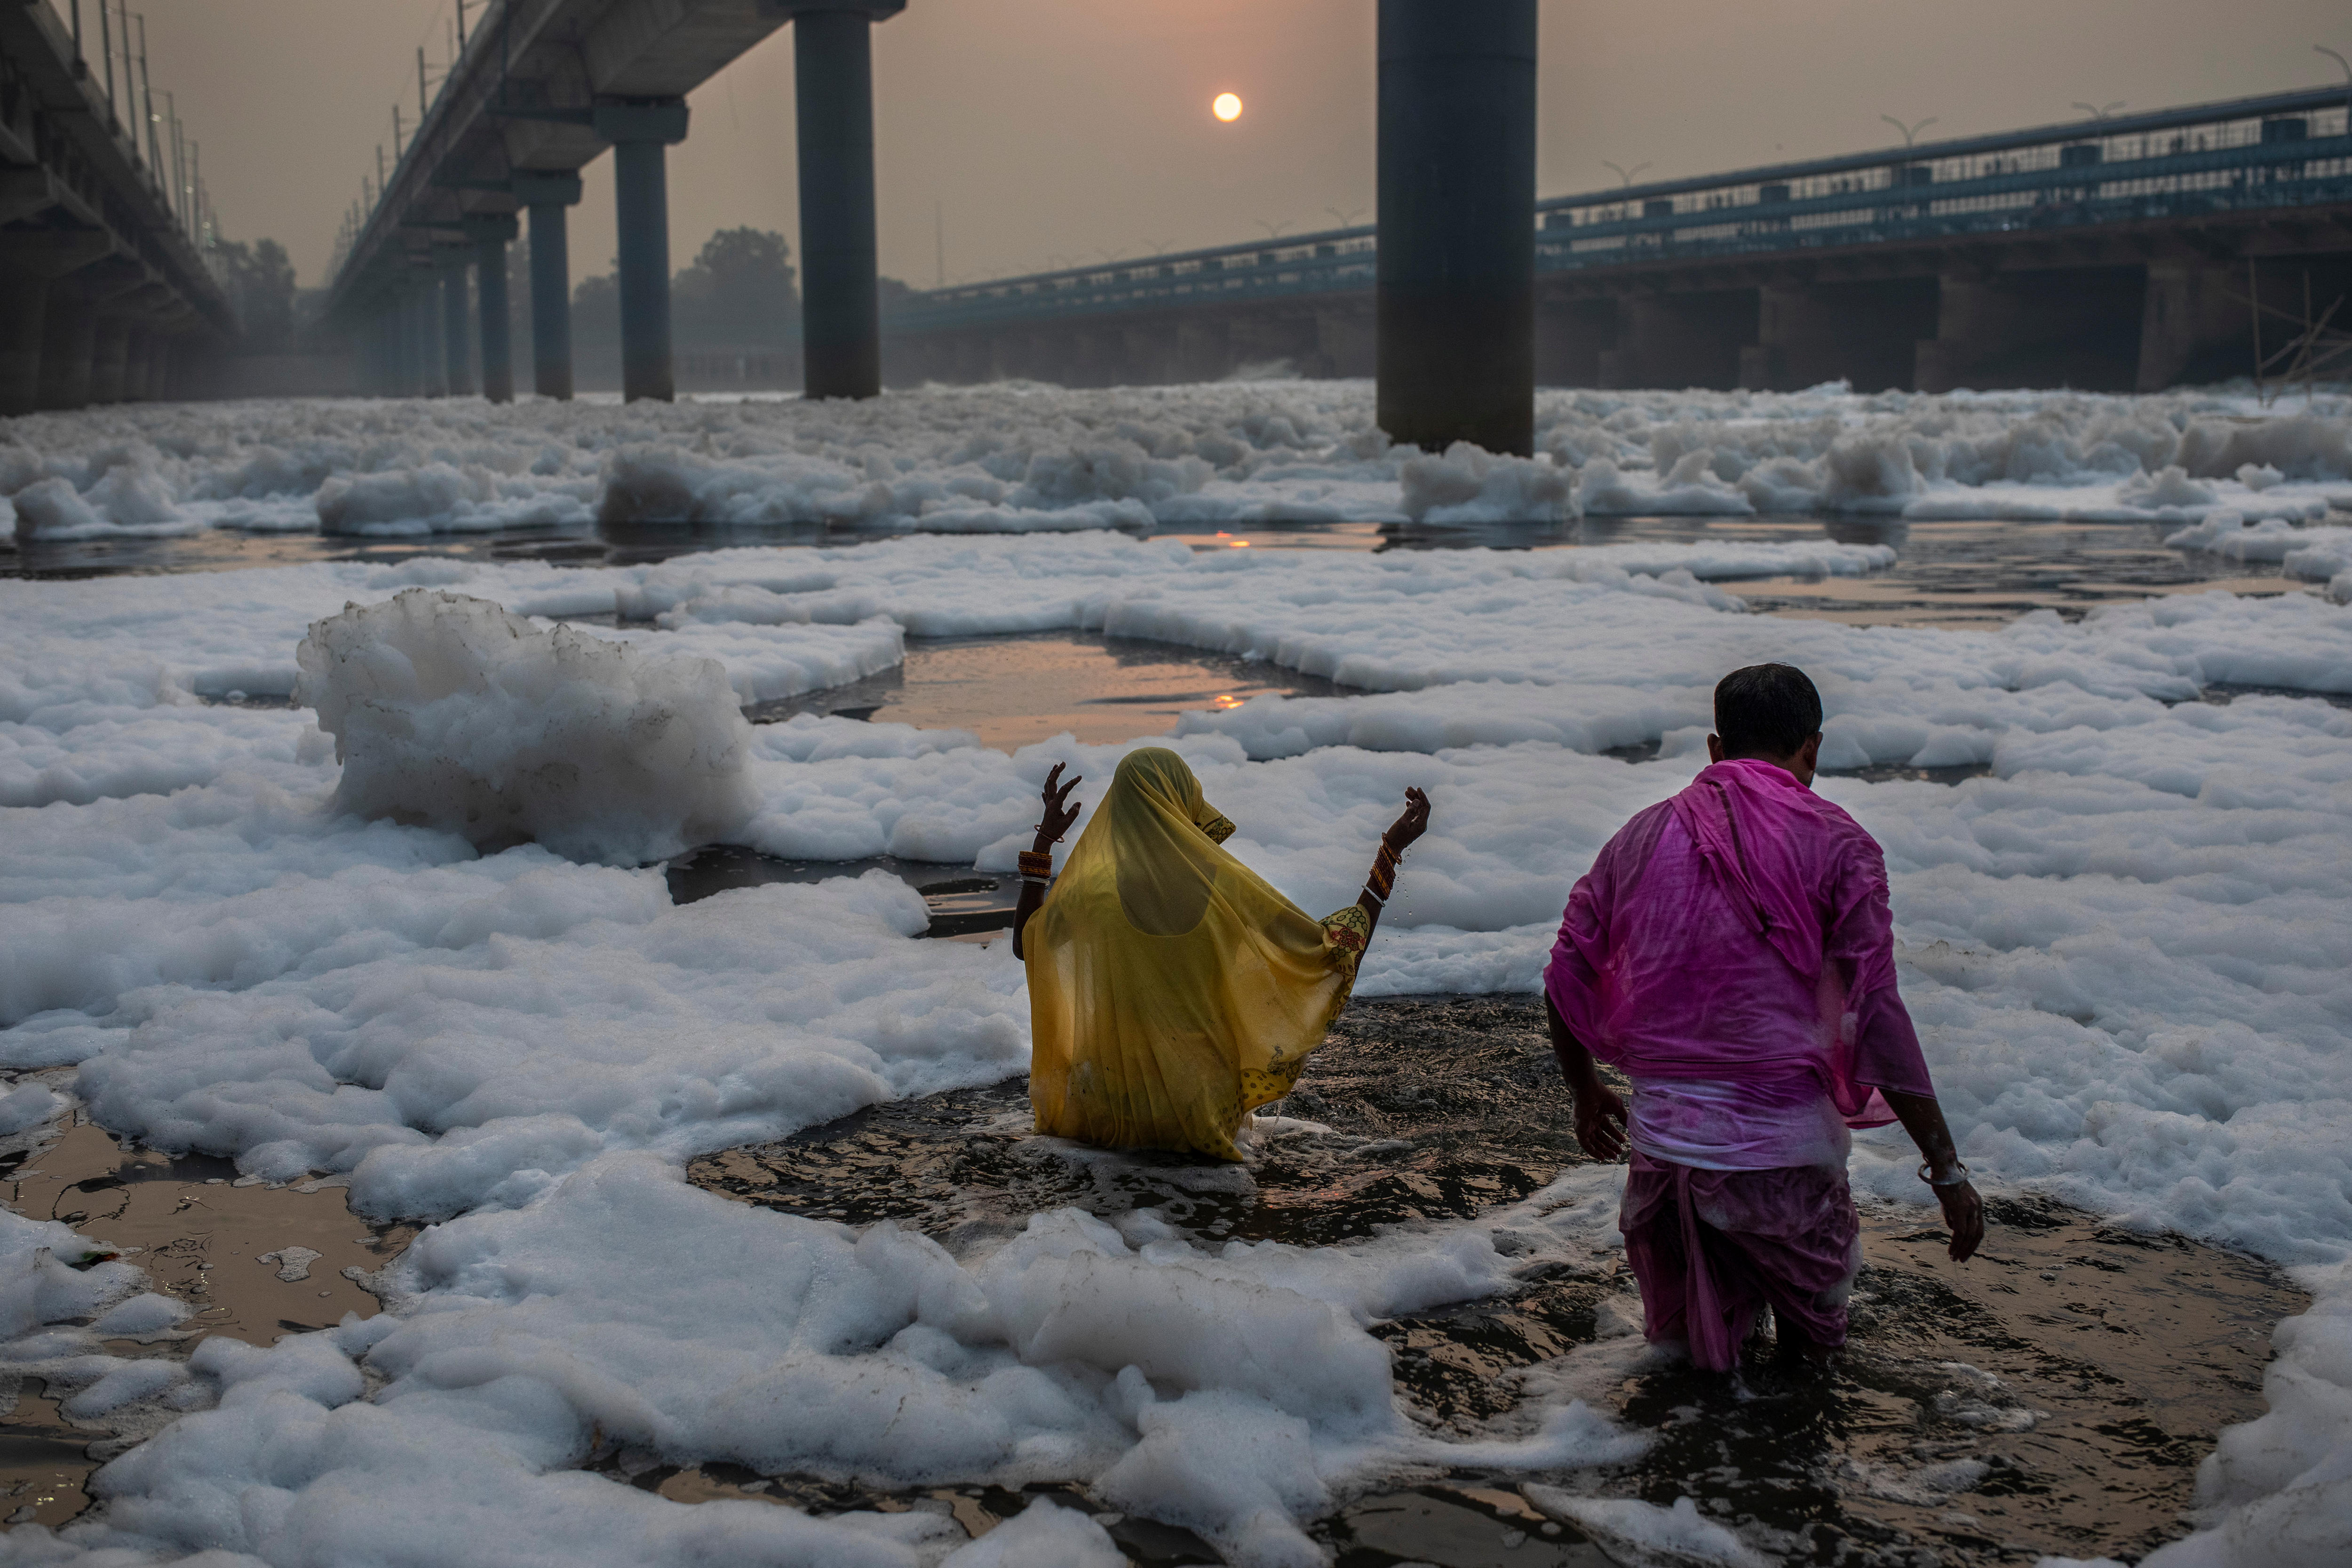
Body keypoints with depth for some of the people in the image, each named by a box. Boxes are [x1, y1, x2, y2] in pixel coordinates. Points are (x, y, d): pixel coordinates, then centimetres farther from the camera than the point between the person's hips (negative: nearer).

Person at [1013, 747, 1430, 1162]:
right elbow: (1339, 947, -10)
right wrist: (1392, 851, -2)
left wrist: (1045, 839, 5)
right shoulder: (1228, 887, -21)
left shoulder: (1093, 892, -19)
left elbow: (1025, 945, 3)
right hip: (1203, 1111, -1)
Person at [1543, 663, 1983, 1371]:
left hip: (1660, 1135, 3)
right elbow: (1878, 1020, -9)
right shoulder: (1838, 845, -3)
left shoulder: (1643, 834, 7)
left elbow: (1566, 982, 11)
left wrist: (1586, 1092, 27)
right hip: (1781, 1147, -3)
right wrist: (1947, 1171, -5)